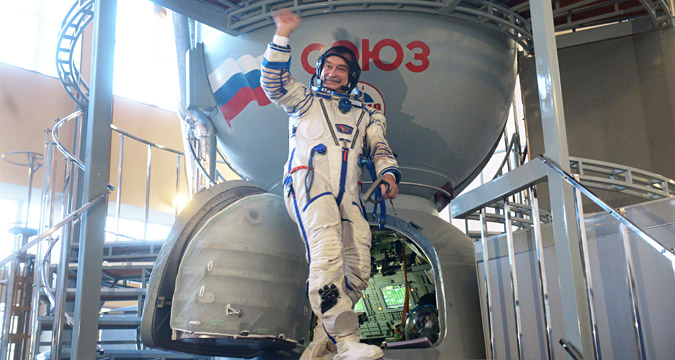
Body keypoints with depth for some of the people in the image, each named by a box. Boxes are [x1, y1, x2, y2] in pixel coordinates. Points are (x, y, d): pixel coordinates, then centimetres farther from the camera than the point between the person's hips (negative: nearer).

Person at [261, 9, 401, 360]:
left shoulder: (363, 115, 33)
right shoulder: (305, 101, 25)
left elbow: (379, 147, 20)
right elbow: (274, 82, 11)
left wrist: (389, 174, -1)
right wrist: (283, 35, 5)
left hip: (348, 194, 5)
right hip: (309, 181, -4)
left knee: (357, 271, -11)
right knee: (327, 256, -28)